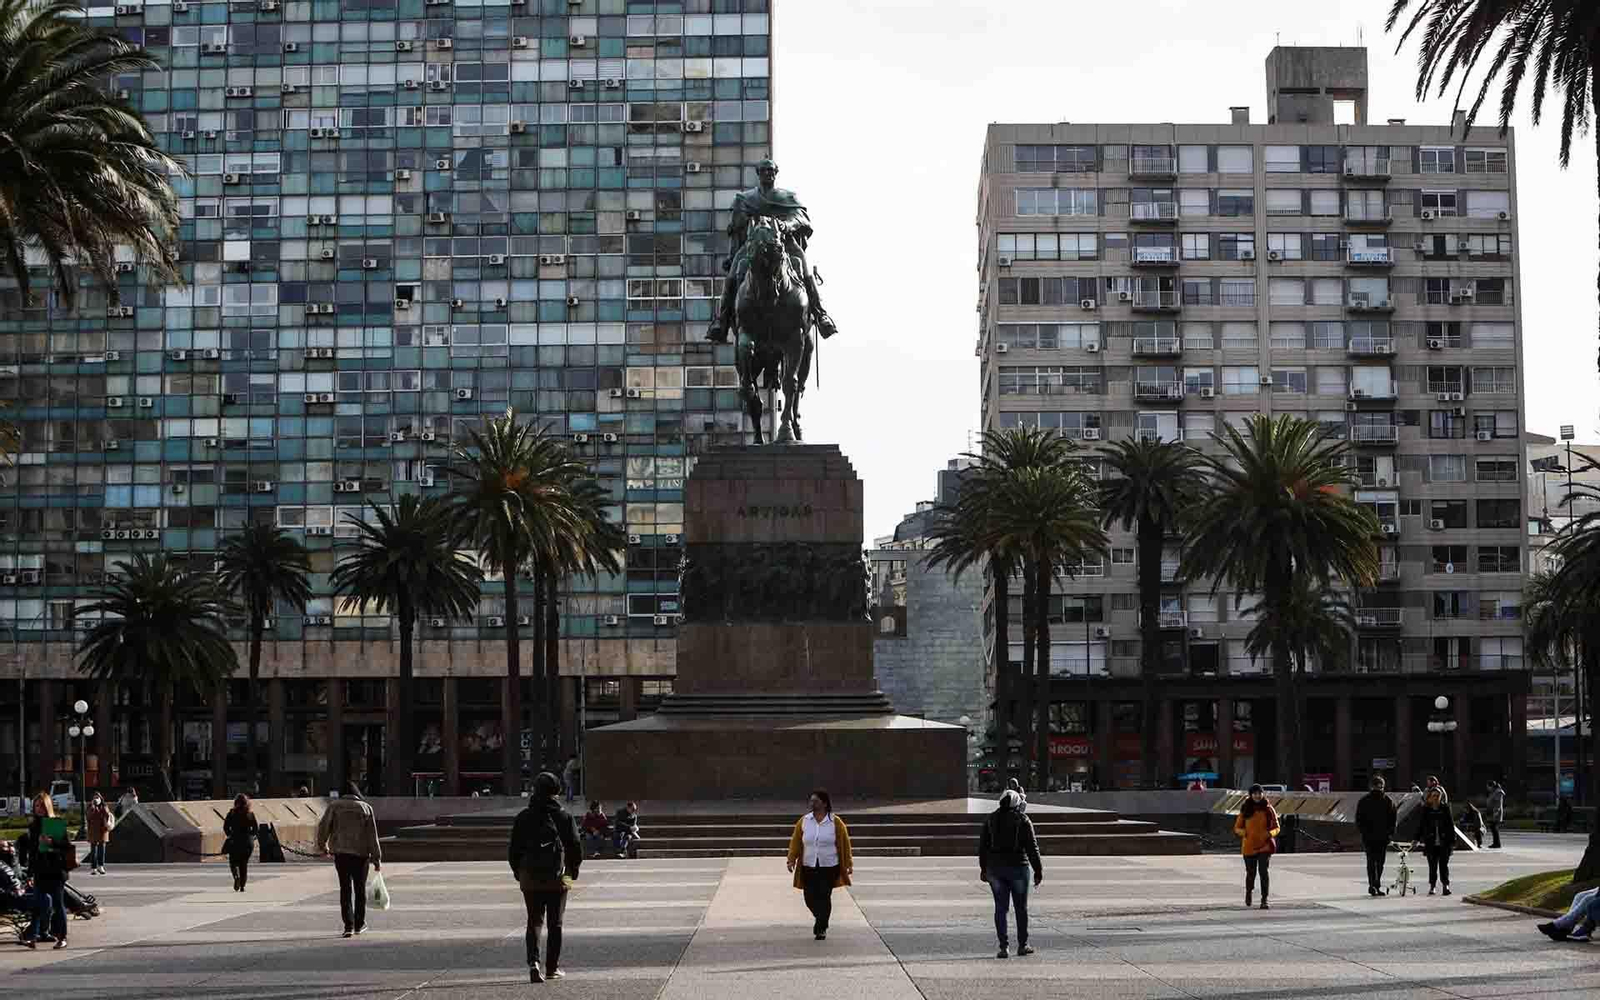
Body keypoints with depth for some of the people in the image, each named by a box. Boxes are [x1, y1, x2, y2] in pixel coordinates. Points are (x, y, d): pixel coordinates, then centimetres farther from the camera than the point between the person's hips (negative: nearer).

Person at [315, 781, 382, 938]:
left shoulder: (334, 806, 0)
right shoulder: (366, 808, 1)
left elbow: (323, 827, 1)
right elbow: (372, 836, -1)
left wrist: (322, 846, 19)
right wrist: (377, 859, 1)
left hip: (340, 852, 0)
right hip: (361, 853, 0)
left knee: (345, 889, 3)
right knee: (360, 888, 14)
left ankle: (349, 926, -7)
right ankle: (359, 925, 23)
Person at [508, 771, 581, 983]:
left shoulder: (523, 818, 1)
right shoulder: (564, 817, -5)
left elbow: (513, 850, 4)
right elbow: (575, 848, -3)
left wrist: (518, 872, 17)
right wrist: (573, 871, 12)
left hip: (530, 879, 1)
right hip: (557, 879, -1)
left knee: (534, 921, 6)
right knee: (555, 923, 10)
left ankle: (533, 961, -15)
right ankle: (552, 967, 13)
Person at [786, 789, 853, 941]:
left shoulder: (835, 822, -3)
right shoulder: (803, 821, 4)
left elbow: (845, 843, 2)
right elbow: (795, 842, 6)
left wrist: (848, 864, 2)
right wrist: (791, 859, -4)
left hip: (829, 867, -3)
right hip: (809, 867, 3)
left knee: (824, 897, -6)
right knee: (810, 898, 4)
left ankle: (821, 928, 7)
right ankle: (820, 919, 33)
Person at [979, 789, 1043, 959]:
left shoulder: (991, 819, 5)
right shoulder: (1023, 821, -5)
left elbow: (982, 846, 8)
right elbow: (1032, 847, -7)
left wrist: (983, 869, 16)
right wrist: (1038, 870, -2)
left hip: (995, 869, 2)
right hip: (1018, 868, -2)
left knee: (1000, 908, 3)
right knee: (1021, 907, 9)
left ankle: (1003, 946, -3)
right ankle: (1022, 945, 14)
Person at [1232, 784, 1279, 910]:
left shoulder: (1268, 809, 1)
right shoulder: (1245, 810, 2)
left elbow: (1276, 827, 7)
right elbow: (1237, 828, 9)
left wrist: (1270, 833, -14)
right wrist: (1244, 832, -13)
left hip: (1265, 846, -1)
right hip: (1249, 846, 1)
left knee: (1264, 871, -14)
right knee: (1251, 873, 7)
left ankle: (1264, 899, -8)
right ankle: (1249, 891, 38)